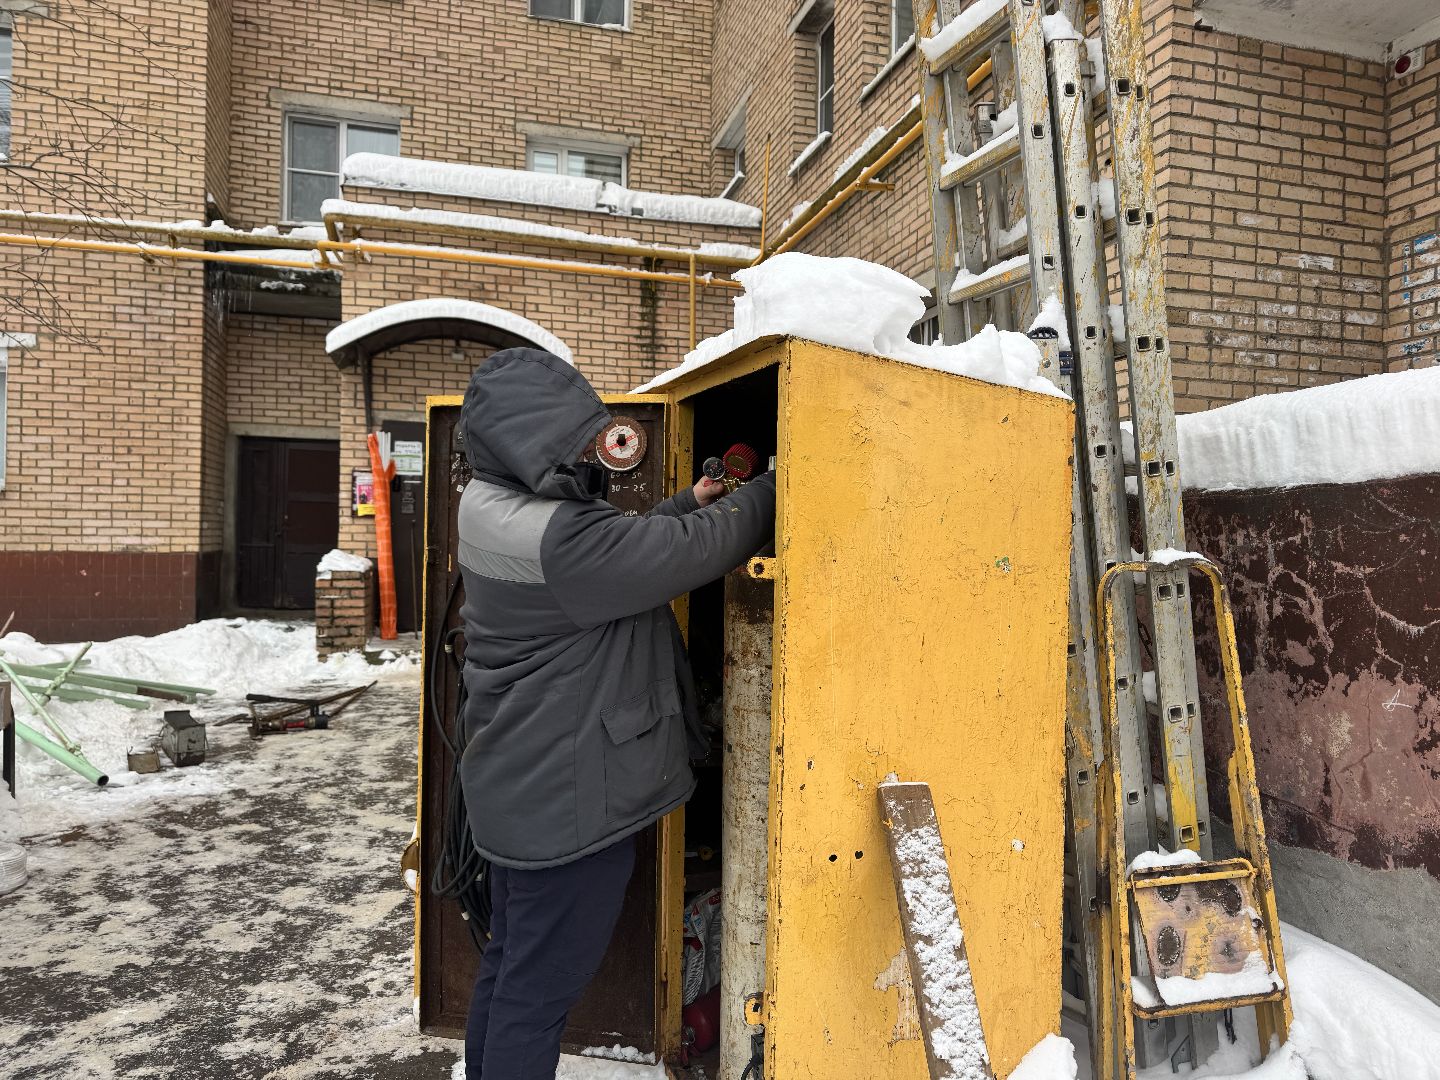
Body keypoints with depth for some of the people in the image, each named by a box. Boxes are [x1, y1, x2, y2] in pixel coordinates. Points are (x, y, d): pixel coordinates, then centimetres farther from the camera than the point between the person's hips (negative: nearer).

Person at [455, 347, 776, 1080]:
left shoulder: (491, 504, 1)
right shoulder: (554, 537, -29)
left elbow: (615, 549, 11)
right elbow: (691, 551, -22)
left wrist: (688, 503, 8)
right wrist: (767, 491, -7)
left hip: (517, 782, 10)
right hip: (566, 797, -10)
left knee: (509, 962, 24)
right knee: (542, 985, 7)